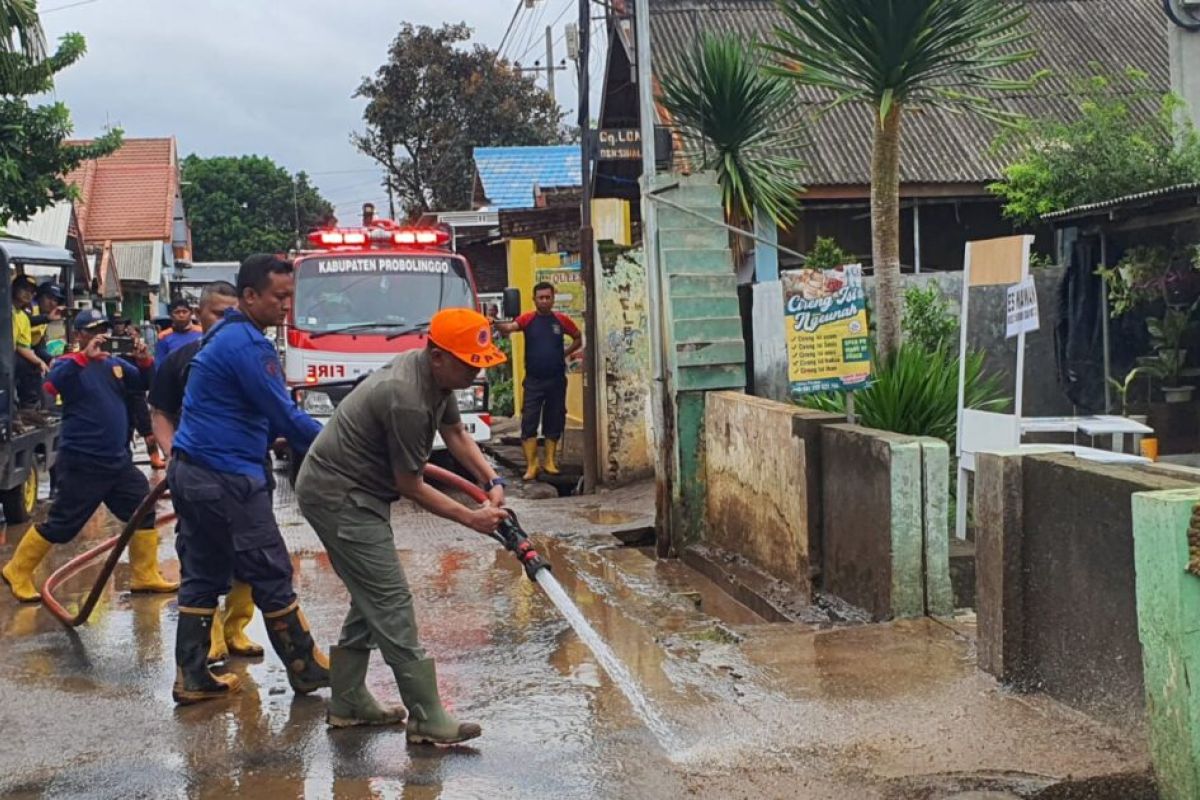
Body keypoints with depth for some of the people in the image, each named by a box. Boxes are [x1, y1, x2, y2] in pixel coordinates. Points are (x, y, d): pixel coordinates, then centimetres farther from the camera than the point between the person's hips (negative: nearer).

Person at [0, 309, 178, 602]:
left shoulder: (115, 363, 9)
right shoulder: (70, 364, -9)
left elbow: (145, 384, 12)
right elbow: (52, 384, -29)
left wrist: (145, 362, -9)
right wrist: (85, 356, -38)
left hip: (118, 461, 7)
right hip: (82, 464, -7)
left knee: (144, 511, 9)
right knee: (60, 525, -1)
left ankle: (146, 576, 19)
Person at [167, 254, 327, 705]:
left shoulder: (227, 335, 17)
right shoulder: (246, 344, -16)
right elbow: (284, 417, -18)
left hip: (192, 474, 10)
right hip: (225, 478, -10)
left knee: (203, 577, 13)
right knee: (270, 576, 1)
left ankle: (192, 678, 16)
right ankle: (307, 671, 12)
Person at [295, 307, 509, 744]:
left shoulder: (436, 375, 0)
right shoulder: (407, 400, -30)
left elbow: (456, 433, 14)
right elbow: (409, 486, -19)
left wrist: (493, 481, -1)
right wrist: (470, 518, -12)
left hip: (355, 490, 11)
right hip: (339, 495, -11)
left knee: (371, 598, 16)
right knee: (390, 601, -11)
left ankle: (348, 701, 25)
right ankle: (427, 718, -8)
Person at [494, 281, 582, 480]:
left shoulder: (561, 320, 3)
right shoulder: (528, 319, -2)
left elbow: (578, 339, 16)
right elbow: (509, 327, -20)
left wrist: (565, 354, 4)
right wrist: (496, 324, -40)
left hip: (556, 380, 2)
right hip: (533, 380, -1)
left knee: (554, 422, 8)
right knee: (529, 423, -5)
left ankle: (550, 462, 18)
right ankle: (531, 465, -1)